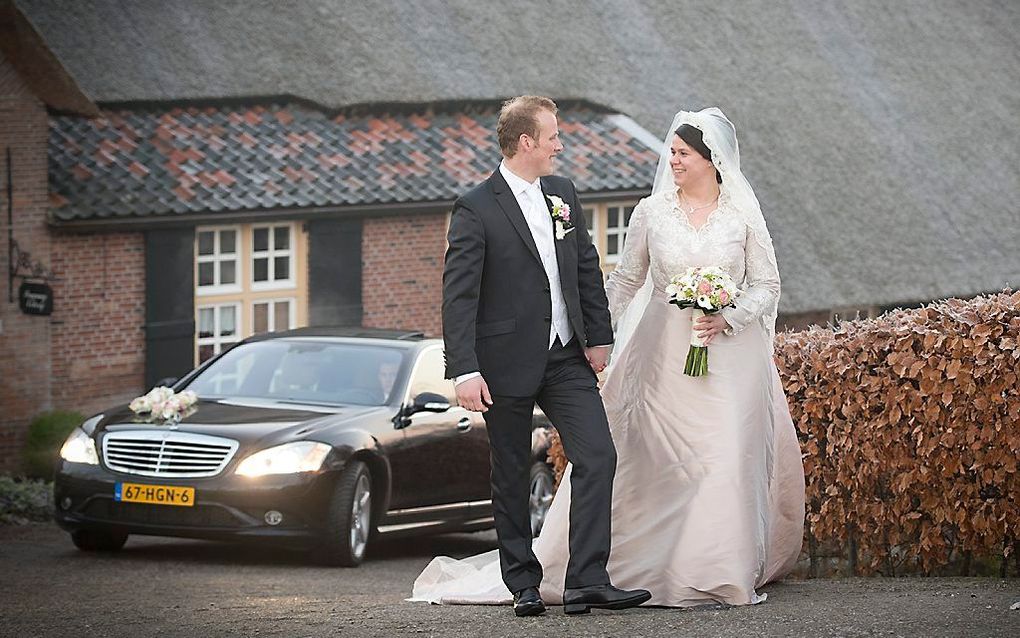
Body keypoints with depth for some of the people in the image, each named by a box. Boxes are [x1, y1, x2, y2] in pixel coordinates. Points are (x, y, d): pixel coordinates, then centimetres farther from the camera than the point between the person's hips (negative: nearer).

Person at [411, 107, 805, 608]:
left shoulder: (743, 215, 1)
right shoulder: (651, 212, 3)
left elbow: (766, 284, 3)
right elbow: (624, 281, 9)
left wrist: (728, 318, -13)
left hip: (729, 357, 0)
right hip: (664, 356, 0)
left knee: (729, 462, -3)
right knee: (655, 461, -1)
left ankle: (724, 574, 8)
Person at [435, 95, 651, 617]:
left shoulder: (562, 194, 9)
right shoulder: (476, 210, -11)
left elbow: (586, 268, 16)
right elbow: (458, 296, -14)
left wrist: (599, 336, 11)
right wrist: (465, 371, -20)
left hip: (567, 358, 5)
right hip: (508, 364, -5)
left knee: (599, 457, -7)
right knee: (511, 478, 5)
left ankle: (586, 583, -8)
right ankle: (524, 585, 16)